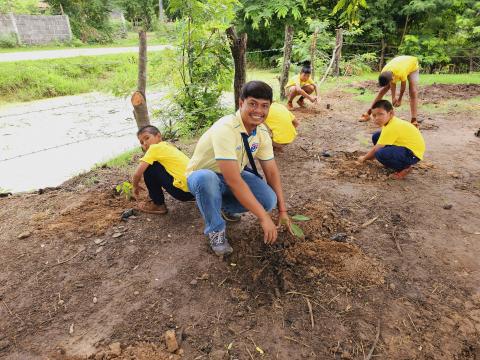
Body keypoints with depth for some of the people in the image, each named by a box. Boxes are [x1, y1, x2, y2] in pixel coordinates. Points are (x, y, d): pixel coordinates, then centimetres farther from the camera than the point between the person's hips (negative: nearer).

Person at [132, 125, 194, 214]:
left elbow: (137, 174, -7)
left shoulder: (155, 147, -4)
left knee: (148, 167, 0)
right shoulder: (168, 146, 21)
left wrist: (135, 186, 13)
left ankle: (158, 205, 11)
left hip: (185, 190, -9)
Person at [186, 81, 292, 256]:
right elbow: (233, 181, -38)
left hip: (234, 175, 6)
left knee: (269, 199, -17)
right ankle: (216, 230, -13)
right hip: (202, 176, -5)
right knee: (206, 178, -41)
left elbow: (271, 171, -1)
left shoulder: (262, 132, -9)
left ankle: (225, 207, 12)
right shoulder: (226, 129, -33)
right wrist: (263, 217, -33)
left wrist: (282, 209, -1)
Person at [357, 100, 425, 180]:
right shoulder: (391, 122, 2)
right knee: (376, 137, 8)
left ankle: (405, 167, -7)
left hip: (413, 154, -10)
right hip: (405, 146, 10)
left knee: (380, 154, -34)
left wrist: (364, 158, -4)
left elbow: (376, 149, -20)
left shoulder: (392, 127, -27)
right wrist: (368, 156, 12)